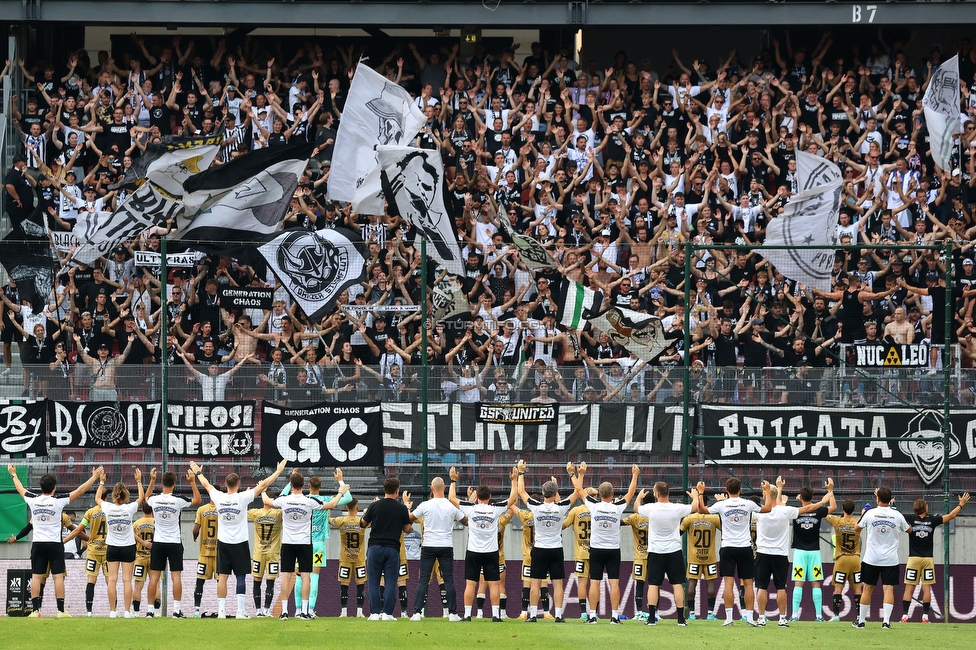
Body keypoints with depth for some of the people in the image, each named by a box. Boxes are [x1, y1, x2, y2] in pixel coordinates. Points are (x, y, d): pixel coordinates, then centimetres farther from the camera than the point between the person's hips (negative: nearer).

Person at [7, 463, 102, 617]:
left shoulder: (33, 500, 0)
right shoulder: (58, 501, -9)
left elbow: (20, 489, 19)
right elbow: (80, 491, -3)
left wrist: (13, 474, 37)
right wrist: (94, 477, 7)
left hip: (38, 544, 3)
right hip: (55, 543, -3)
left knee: (36, 577, 2)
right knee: (58, 576, -2)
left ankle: (36, 610, -1)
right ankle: (61, 610, -4)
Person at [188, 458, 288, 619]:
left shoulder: (219, 497, -3)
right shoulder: (242, 497, -12)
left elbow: (206, 484, 16)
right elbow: (264, 485, -6)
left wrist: (198, 472, 35)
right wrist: (279, 471, 3)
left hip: (223, 543, 3)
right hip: (240, 543, -3)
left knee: (222, 577, 5)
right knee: (240, 576, 1)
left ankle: (221, 610, 3)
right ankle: (240, 610, -3)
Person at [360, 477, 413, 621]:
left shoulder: (374, 506, 0)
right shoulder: (402, 508, 0)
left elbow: (363, 524, 10)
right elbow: (407, 529, 10)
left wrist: (365, 513, 28)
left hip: (375, 548, 0)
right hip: (393, 548, 0)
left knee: (374, 582, 4)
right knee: (390, 583, 3)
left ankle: (374, 613, -1)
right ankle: (387, 613, -2)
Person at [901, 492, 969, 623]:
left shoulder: (910, 519, -4)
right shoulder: (932, 520, 1)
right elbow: (951, 515, 12)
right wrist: (961, 504, 26)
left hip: (913, 558, -1)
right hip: (928, 559, 1)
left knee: (909, 588, -1)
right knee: (926, 588, 3)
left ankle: (905, 615, -6)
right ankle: (925, 616, 1)